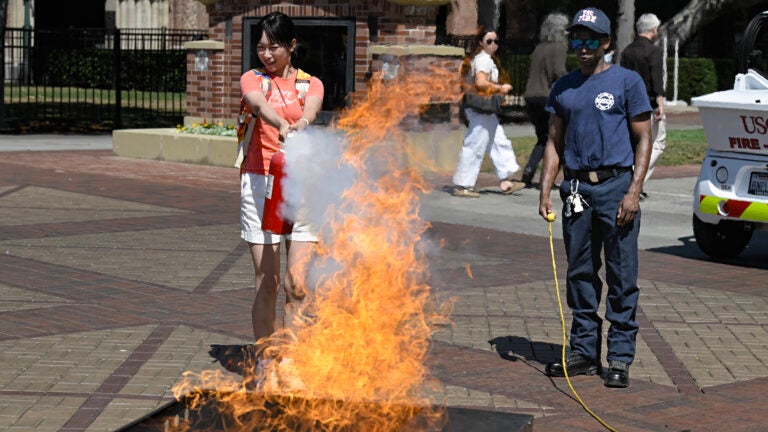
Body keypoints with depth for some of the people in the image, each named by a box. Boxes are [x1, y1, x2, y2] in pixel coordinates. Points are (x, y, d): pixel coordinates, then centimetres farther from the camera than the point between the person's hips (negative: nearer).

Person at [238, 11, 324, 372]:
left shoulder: (310, 84, 9)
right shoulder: (252, 80, 5)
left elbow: (311, 111, -15)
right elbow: (260, 105, -19)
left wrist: (302, 124, -41)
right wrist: (281, 126, -42)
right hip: (260, 183, -1)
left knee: (297, 284, -3)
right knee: (266, 283, 1)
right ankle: (263, 362, 11)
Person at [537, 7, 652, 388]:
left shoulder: (627, 82, 1)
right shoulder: (563, 88, 13)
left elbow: (643, 139, -2)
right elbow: (554, 142, 17)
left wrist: (634, 190, -11)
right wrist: (545, 190, 6)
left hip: (617, 187, -4)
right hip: (576, 189, 4)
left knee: (622, 275, -2)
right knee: (580, 273, 9)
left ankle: (620, 357, 3)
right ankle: (584, 351, 17)